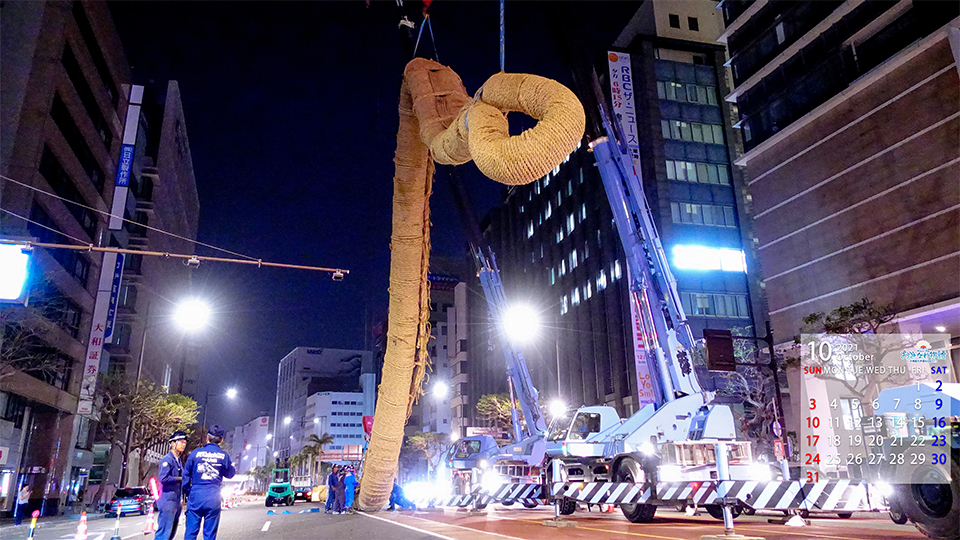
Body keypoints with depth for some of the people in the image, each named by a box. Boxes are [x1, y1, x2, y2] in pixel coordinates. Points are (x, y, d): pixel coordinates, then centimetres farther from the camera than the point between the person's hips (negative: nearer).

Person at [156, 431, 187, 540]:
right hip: (168, 502, -9)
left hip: (176, 502, 9)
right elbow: (163, 478, -22)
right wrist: (181, 478, -15)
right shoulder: (167, 459, -10)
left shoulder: (178, 461, 18)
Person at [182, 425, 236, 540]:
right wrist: (232, 467, 32)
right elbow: (230, 474, 12)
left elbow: (186, 475, 6)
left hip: (196, 497, 0)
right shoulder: (224, 456, -2)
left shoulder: (196, 453, -1)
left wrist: (187, 492, 19)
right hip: (214, 498, 0)